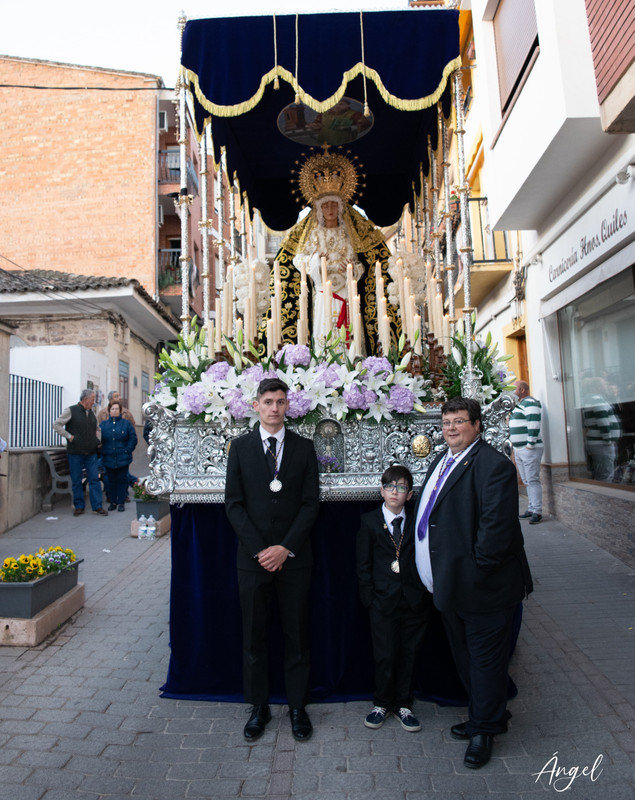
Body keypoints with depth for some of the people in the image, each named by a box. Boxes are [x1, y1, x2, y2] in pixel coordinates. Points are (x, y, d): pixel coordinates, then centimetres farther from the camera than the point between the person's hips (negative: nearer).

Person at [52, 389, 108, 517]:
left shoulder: (91, 413, 13)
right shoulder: (71, 411, -4)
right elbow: (56, 425, -5)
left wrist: (97, 440, 11)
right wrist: (69, 436, -11)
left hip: (91, 453, 4)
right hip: (75, 453, -4)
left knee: (94, 479, 1)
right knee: (76, 481, 5)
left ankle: (97, 506, 5)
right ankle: (79, 506, 16)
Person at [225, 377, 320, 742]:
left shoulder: (305, 447, 2)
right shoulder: (240, 447, 2)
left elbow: (311, 503, -2)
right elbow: (234, 504, -1)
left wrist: (286, 548, -11)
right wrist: (259, 549, -10)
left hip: (294, 558, 0)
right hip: (253, 557, 1)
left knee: (297, 634, 10)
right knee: (254, 636, 12)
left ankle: (298, 706, 28)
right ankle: (259, 707, 30)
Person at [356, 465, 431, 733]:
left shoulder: (416, 523, 4)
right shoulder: (369, 522, 0)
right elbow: (363, 564, 1)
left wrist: (425, 594, -3)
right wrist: (369, 597, -4)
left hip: (414, 601, 2)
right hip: (383, 601, -1)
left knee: (408, 654, 12)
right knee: (385, 656, 4)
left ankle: (403, 704, 30)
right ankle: (382, 703, 27)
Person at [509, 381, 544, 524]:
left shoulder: (530, 403, -11)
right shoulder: (518, 404, 20)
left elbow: (534, 425, -21)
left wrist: (530, 445, -20)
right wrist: (515, 447, 19)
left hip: (530, 449, -10)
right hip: (519, 450, 10)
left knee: (533, 480, -8)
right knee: (527, 481, 12)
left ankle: (537, 512, -6)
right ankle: (531, 509, 18)